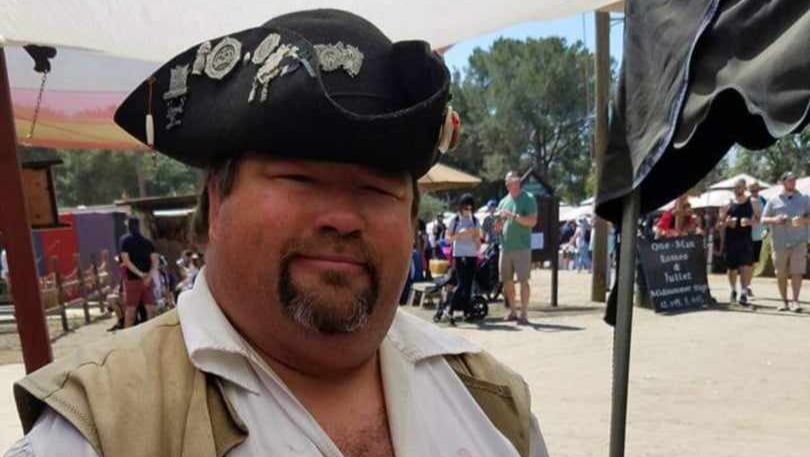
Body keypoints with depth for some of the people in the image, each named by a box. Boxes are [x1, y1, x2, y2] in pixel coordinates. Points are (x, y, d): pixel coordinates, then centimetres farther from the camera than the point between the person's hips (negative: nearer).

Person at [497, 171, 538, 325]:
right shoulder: (504, 201, 15)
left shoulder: (528, 199, -1)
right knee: (507, 280, 9)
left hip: (522, 247, -6)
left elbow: (532, 221, -11)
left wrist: (513, 216, -19)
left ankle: (524, 314, -1)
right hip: (505, 247, 6)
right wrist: (499, 220, -3)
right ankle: (512, 311, 21)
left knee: (523, 280, -6)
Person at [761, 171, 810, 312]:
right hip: (779, 243, 1)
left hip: (798, 242, 0)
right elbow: (763, 219, 8)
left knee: (797, 272, -9)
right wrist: (774, 220, -12)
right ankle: (784, 301, 16)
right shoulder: (773, 201, 8)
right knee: (781, 274, 5)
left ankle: (795, 301, -5)